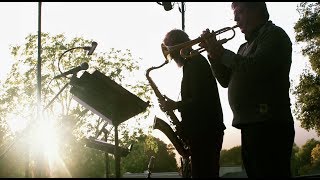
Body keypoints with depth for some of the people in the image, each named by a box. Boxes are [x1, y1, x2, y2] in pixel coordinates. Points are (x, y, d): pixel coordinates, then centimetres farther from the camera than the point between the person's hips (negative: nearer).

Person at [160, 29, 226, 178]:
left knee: (204, 173, -9)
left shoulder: (195, 63, -10)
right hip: (202, 130, 10)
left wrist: (175, 105, -9)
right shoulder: (193, 63, 20)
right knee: (203, 173, 12)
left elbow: (200, 100, -20)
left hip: (205, 131, -10)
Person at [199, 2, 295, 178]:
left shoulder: (274, 34, -2)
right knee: (253, 172, 12)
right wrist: (213, 53, 8)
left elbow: (256, 67, -19)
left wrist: (222, 52, -7)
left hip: (268, 125, -9)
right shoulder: (246, 46, 24)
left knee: (270, 173, -12)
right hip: (249, 124, 9)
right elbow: (226, 80, 22)